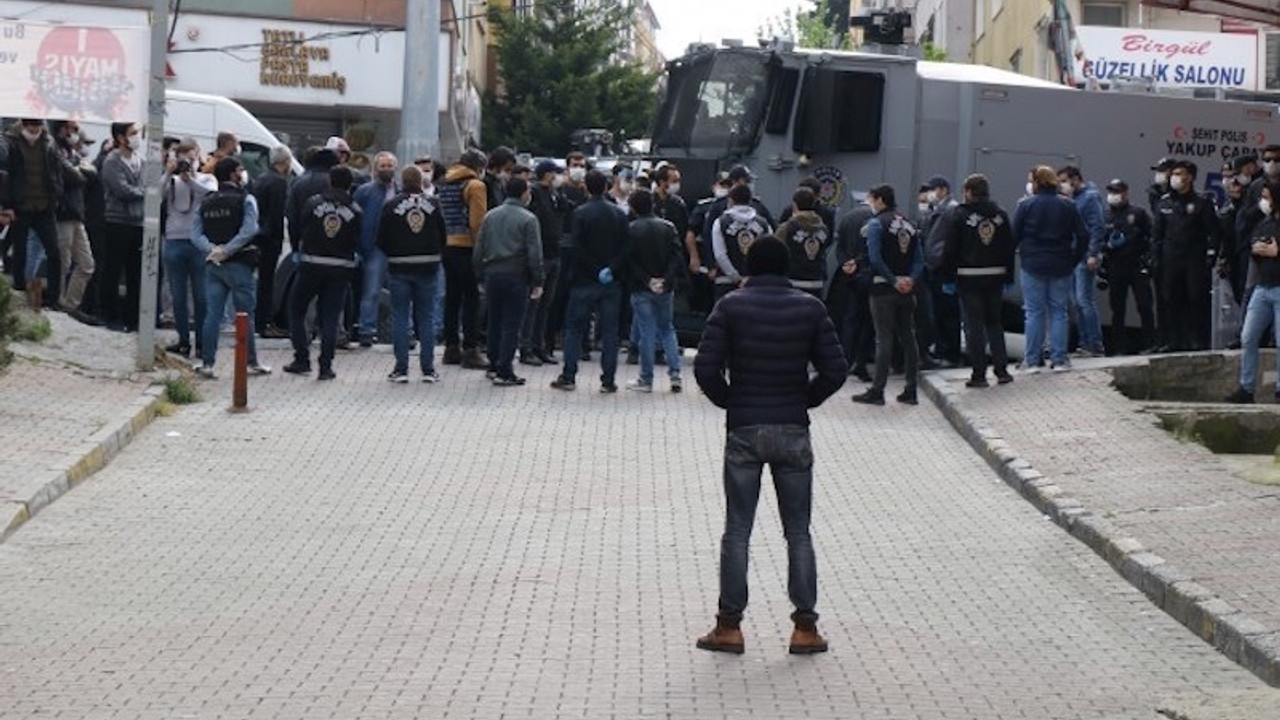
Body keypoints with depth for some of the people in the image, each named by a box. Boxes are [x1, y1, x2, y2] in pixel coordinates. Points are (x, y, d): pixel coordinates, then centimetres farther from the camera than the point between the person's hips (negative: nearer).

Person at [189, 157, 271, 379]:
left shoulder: (205, 202, 11)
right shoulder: (245, 200, -5)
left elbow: (195, 233, 0)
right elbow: (248, 230, -18)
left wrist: (212, 249, -10)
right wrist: (227, 250, -16)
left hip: (214, 266, 4)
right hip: (239, 264, -4)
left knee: (212, 315, 3)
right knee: (245, 315, 4)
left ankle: (207, 363, -1)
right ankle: (251, 362, 9)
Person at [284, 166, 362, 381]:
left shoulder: (314, 203, -5)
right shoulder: (354, 211, -5)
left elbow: (299, 229, 1)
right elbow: (357, 241, -1)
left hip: (311, 265, -1)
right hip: (341, 268, 1)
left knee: (296, 310, 14)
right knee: (330, 317, 5)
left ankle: (302, 360, 9)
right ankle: (326, 367, 0)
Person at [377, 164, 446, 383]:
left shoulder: (391, 205, -7)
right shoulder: (433, 204, -2)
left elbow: (381, 240, -3)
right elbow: (443, 236, 3)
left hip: (399, 268, -2)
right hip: (427, 267, 2)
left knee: (400, 318, 3)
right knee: (426, 318, 8)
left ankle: (401, 368, 0)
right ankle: (428, 368, 6)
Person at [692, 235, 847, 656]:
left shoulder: (731, 307, -4)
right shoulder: (809, 308, 0)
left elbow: (705, 367, -11)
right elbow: (835, 370, -4)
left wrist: (728, 401, 6)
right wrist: (805, 400, 10)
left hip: (743, 431, -1)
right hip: (793, 431, 1)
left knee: (737, 531, 5)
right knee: (798, 531, 7)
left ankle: (729, 627, 6)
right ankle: (805, 628, 7)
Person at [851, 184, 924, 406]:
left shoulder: (876, 224, -7)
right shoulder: (909, 225, 13)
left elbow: (875, 258, -18)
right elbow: (919, 259, 7)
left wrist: (893, 280, -15)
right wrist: (911, 279, -5)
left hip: (883, 288, -6)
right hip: (907, 290, 6)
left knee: (884, 339, -5)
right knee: (908, 338, 9)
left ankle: (877, 390, -3)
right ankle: (910, 390, 12)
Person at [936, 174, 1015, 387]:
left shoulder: (957, 215, -7)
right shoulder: (1000, 214, 6)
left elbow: (949, 249, -7)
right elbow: (1009, 248, 10)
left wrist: (947, 279, -1)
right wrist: (1008, 279, 15)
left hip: (969, 276, -4)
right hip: (995, 276, 4)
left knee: (974, 325, 0)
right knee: (995, 323, 14)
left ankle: (979, 374, -1)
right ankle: (1001, 369, 10)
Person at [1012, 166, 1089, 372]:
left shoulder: (1026, 205, -5)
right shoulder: (1067, 206, 4)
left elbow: (1014, 235, -7)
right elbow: (1083, 236, 2)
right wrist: (1074, 259, 10)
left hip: (1033, 265, -2)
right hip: (1061, 267, 2)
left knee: (1034, 313, 3)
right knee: (1059, 312, 7)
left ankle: (1033, 360, 3)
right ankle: (1059, 359, 4)